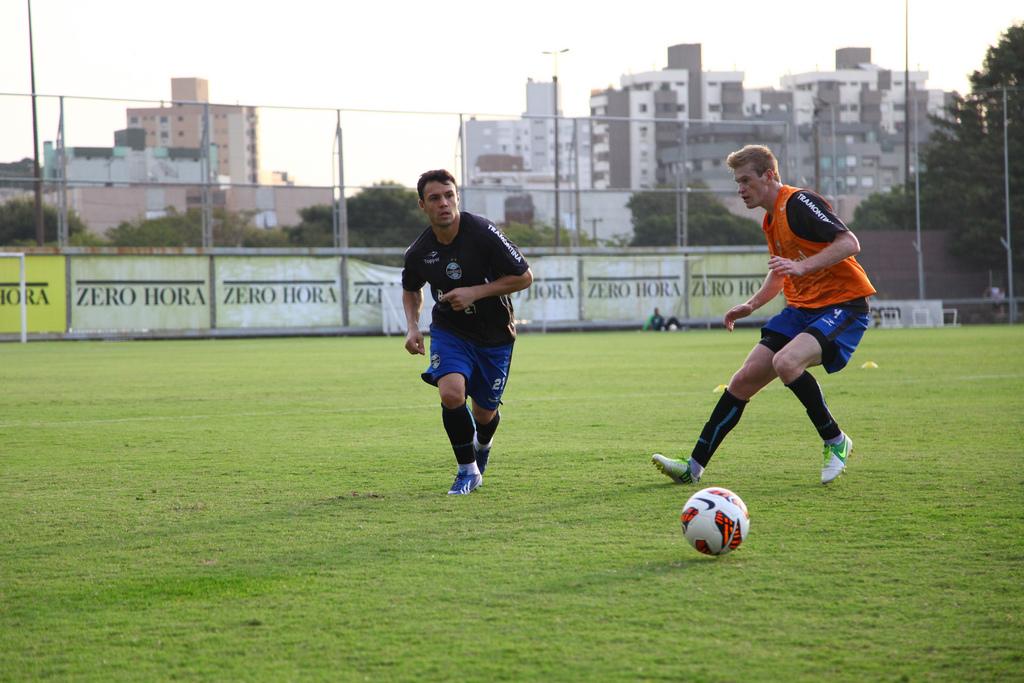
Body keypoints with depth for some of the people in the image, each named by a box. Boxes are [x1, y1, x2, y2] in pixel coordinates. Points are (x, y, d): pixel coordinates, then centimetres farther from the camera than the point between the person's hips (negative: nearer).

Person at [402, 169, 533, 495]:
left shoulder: (483, 233, -22)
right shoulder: (418, 252, -11)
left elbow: (524, 276, -15)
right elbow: (410, 289, 12)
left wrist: (475, 292, -24)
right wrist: (413, 327, -5)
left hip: (494, 335, -1)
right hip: (449, 330, 1)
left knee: (485, 412, 10)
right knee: (451, 393, -25)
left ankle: (482, 446, 49)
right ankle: (468, 471, -5)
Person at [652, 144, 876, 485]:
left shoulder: (800, 203, -14)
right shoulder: (771, 220, 15)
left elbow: (849, 243, -23)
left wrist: (802, 266, -32)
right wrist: (751, 305, 18)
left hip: (842, 304, -9)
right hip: (802, 307, 9)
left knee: (786, 362, -32)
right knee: (745, 378, 0)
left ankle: (835, 442, -11)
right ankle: (694, 466, 5)